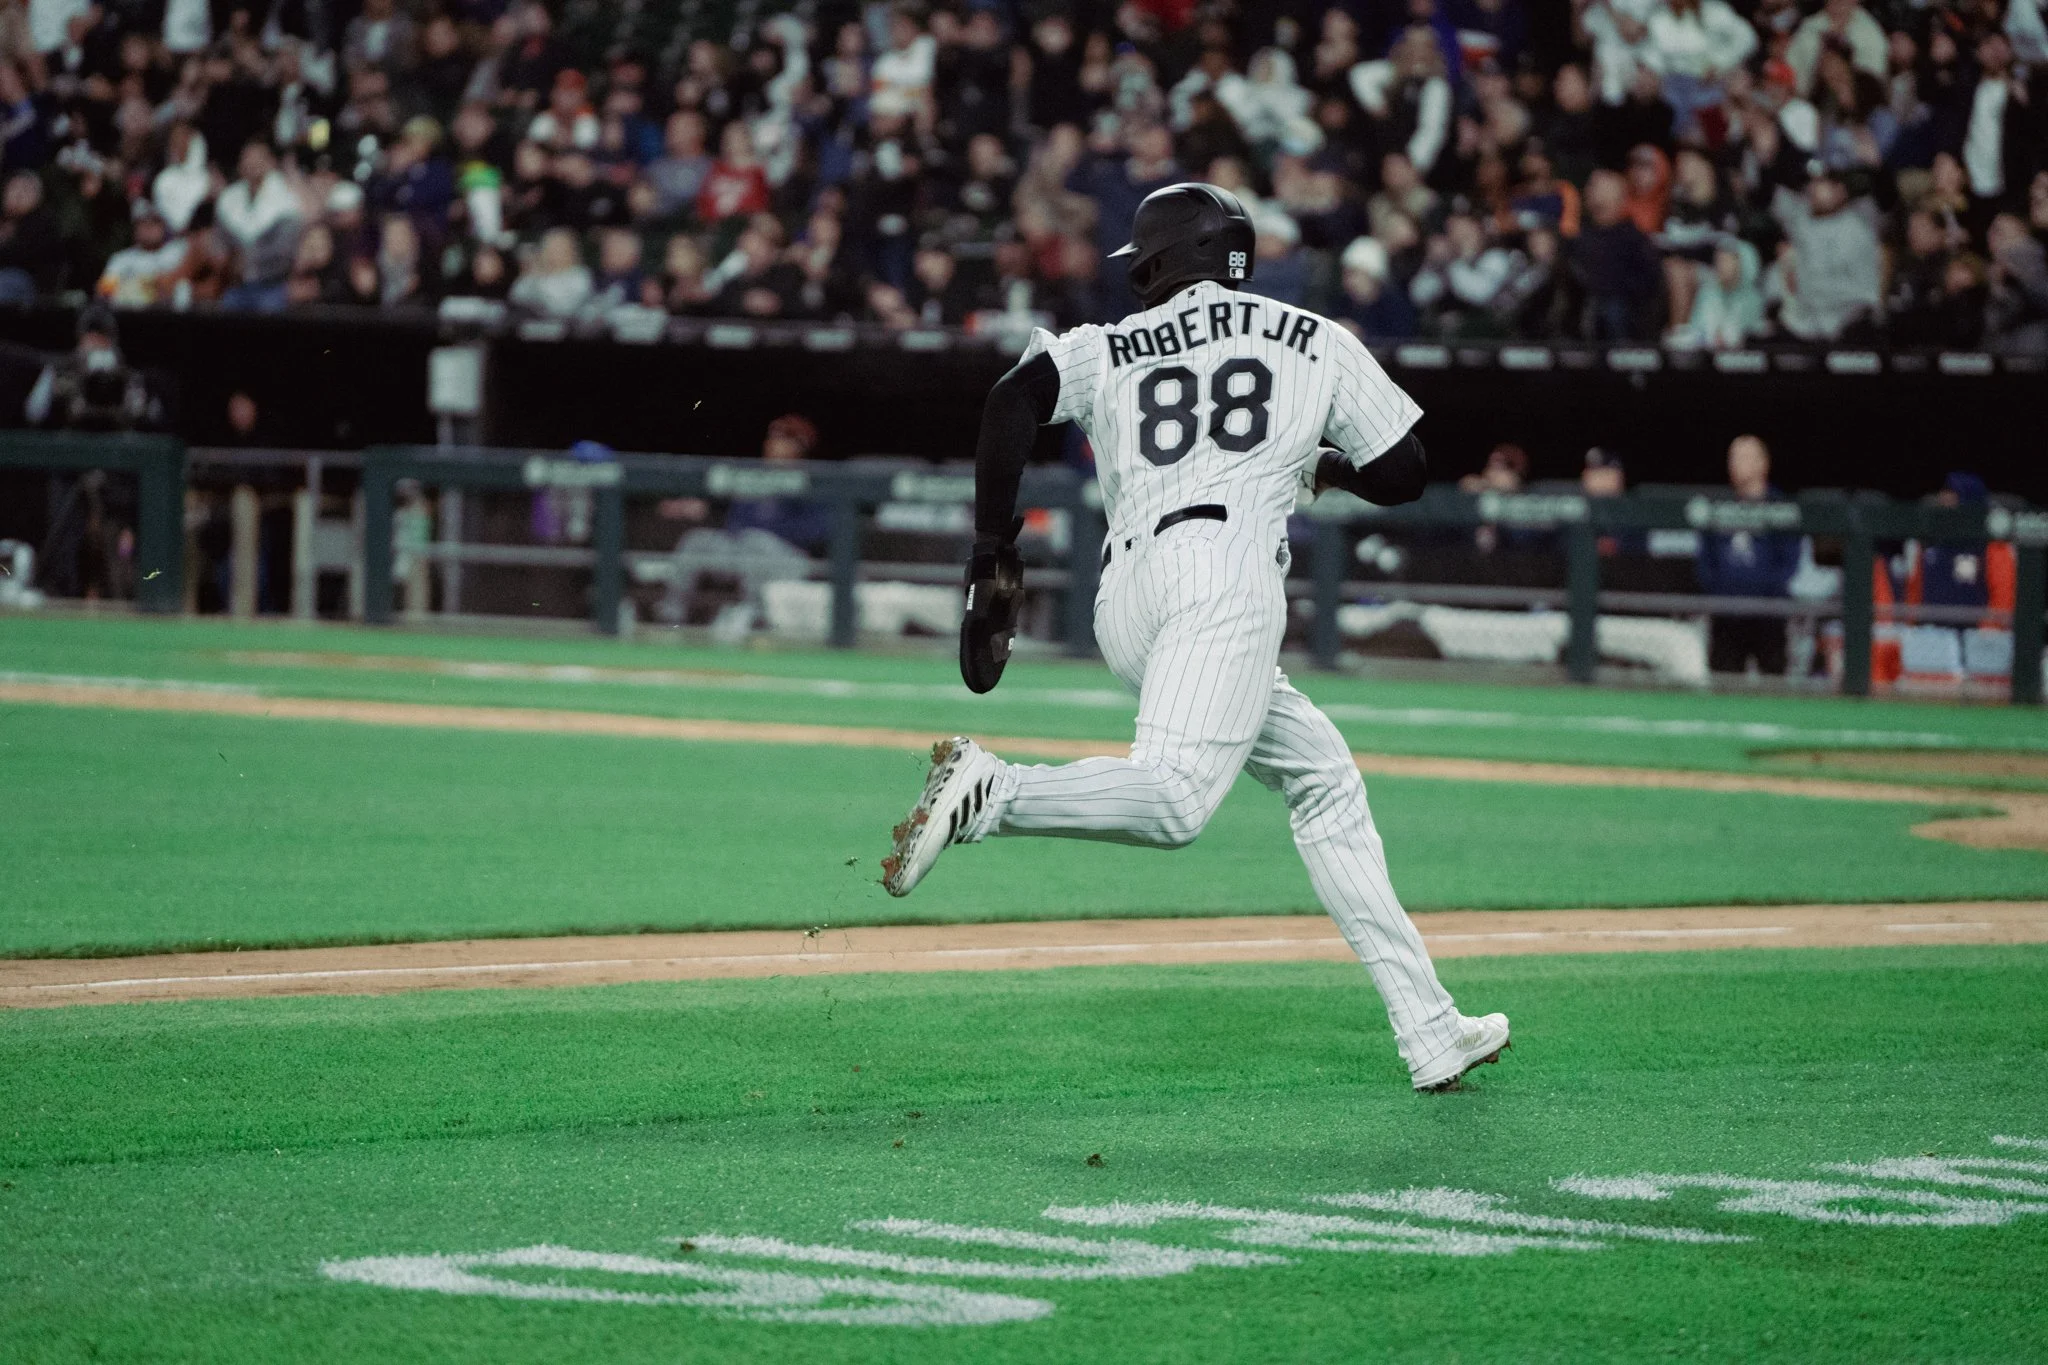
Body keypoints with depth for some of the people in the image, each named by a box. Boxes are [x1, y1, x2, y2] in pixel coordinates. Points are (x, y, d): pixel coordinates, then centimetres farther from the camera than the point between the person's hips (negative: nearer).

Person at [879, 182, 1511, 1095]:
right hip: (1224, 567, -5)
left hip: (1122, 609, 5)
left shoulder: (1106, 349, 21)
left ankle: (1429, 1031, 12)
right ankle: (989, 792, -45)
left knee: (1324, 780, 16)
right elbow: (1402, 477, 21)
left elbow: (1014, 402, 2)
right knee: (1174, 802, -24)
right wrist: (1328, 466, 42)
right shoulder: (1318, 343, 20)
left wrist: (993, 559, 3)